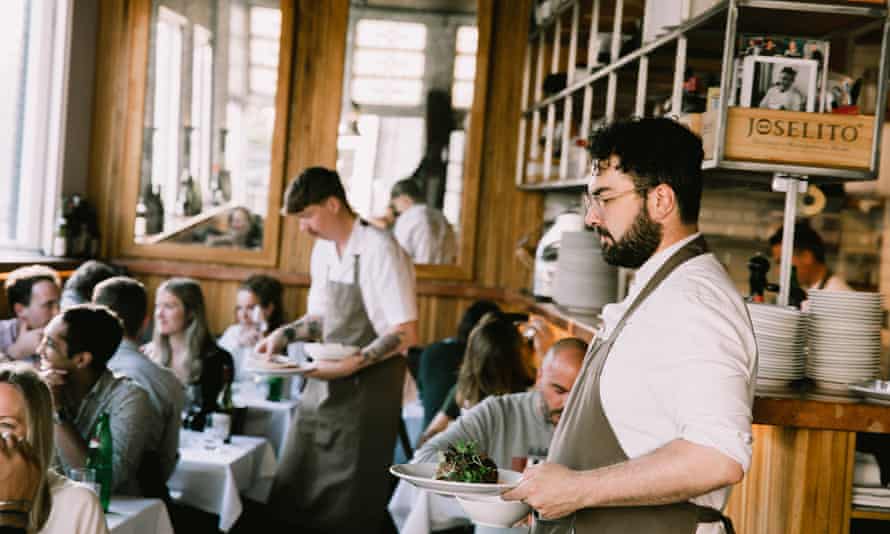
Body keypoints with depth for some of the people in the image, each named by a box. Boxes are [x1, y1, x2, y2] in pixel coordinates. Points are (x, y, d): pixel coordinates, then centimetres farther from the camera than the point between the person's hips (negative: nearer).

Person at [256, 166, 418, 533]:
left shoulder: (380, 251, -16)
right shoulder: (323, 250, 8)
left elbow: (405, 334, -18)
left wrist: (352, 364, -24)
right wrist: (284, 334, 2)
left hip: (366, 389, -7)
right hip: (324, 384, 7)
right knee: (293, 494, 9)